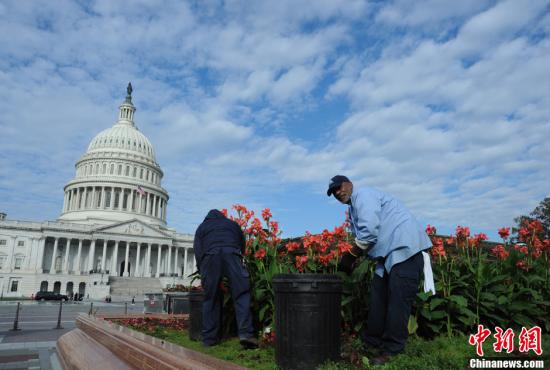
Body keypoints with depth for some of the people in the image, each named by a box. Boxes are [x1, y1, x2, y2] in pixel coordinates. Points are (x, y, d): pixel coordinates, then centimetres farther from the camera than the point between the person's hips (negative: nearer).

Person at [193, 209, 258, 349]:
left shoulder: (202, 227, 29)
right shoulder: (233, 224, 33)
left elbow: (197, 250, 18)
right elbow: (243, 245, 31)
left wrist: (202, 272, 20)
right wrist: (241, 259, 40)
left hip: (210, 257, 1)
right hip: (232, 255, 0)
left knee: (210, 298, 7)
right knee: (241, 295, -3)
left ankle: (209, 338, 9)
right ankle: (246, 333, -15)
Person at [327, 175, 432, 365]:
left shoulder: (362, 195, -10)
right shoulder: (354, 208, 21)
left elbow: (369, 232, -21)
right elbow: (362, 237, 21)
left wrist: (350, 256, -11)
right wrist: (350, 258, 6)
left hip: (405, 248, -10)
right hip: (389, 253, 10)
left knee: (397, 301, -8)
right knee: (378, 298, 9)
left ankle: (391, 351, 0)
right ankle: (372, 343, 18)